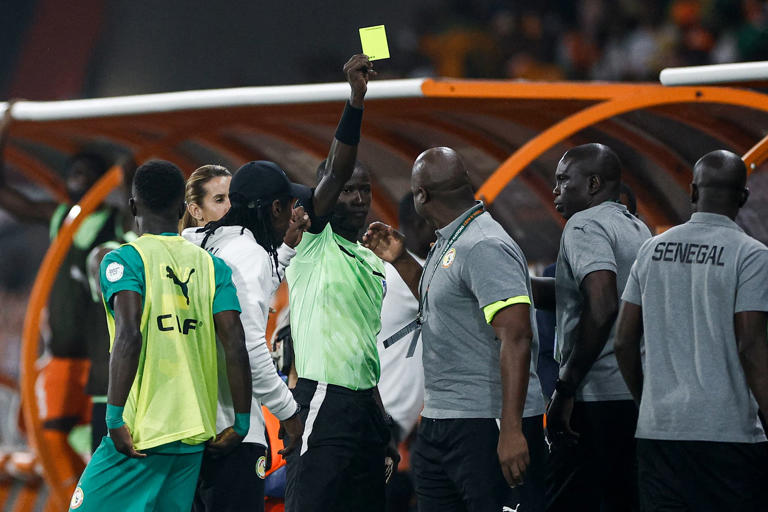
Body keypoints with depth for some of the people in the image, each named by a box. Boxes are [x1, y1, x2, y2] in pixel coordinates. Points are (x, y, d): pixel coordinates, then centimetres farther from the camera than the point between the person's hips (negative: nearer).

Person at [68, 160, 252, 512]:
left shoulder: (123, 261, -4)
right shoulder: (212, 267, 10)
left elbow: (129, 336, -19)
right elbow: (235, 346, 2)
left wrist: (115, 417, -18)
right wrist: (241, 423, 7)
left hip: (140, 431, -5)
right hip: (195, 435, 5)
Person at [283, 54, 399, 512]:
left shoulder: (373, 265, 20)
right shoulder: (312, 245, -1)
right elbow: (336, 171, -17)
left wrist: (385, 434, 19)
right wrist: (356, 99, -28)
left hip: (365, 406, 8)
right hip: (323, 403, -8)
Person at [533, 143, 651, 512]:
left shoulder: (585, 225, -9)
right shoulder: (637, 229, 19)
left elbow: (602, 306, -24)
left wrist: (565, 386, -20)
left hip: (596, 399, -9)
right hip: (639, 397, 9)